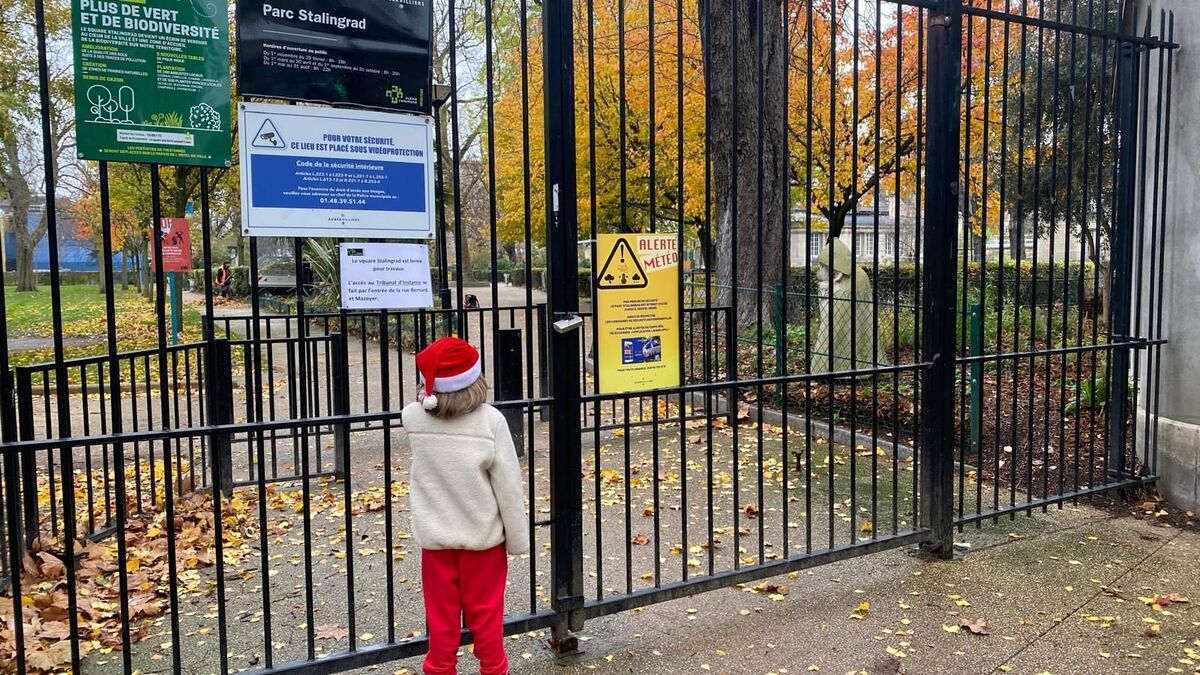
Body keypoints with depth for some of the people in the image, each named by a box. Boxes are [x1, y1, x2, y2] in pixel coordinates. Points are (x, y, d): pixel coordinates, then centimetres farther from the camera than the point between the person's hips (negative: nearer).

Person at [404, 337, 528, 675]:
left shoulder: (412, 418, -11)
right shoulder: (490, 420, -17)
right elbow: (508, 486, -12)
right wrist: (517, 539, -3)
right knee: (486, 613, 16)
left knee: (441, 616, 16)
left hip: (435, 536, 2)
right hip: (483, 535, -1)